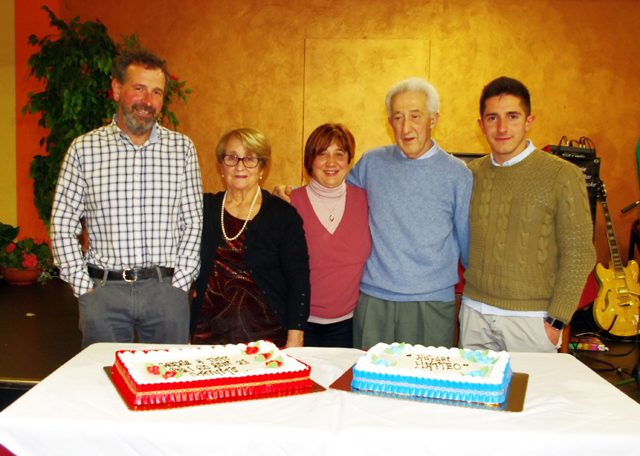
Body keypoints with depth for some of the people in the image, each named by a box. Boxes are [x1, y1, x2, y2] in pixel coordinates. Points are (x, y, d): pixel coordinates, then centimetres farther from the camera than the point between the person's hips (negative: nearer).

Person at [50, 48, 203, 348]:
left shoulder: (182, 148, 5)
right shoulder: (83, 149, 2)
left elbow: (193, 223, 5)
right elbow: (62, 225, 4)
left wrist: (178, 284, -2)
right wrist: (83, 287, -3)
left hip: (166, 288, 1)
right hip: (103, 290, 0)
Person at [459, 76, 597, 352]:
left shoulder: (562, 176, -8)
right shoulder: (472, 174, 6)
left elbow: (578, 255, -7)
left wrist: (556, 320, -11)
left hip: (530, 319, -4)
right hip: (474, 311, 4)